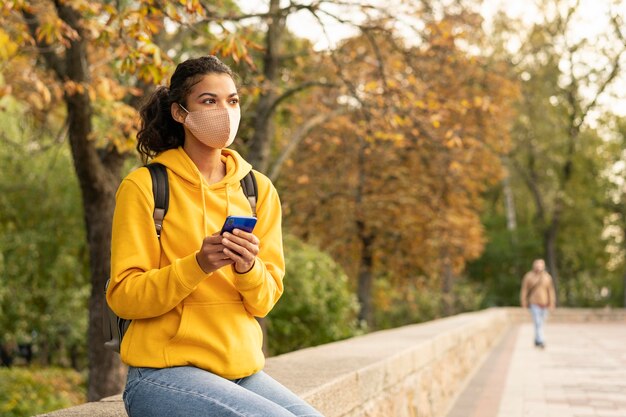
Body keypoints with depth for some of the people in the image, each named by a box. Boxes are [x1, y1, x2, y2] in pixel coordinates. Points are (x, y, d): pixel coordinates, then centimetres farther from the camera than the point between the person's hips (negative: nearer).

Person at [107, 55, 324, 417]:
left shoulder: (259, 189, 8)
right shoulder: (144, 186, -5)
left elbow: (266, 300, 5)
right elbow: (123, 296, -8)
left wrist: (248, 268, -17)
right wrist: (197, 266, -23)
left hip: (243, 370, 5)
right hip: (165, 372, -5)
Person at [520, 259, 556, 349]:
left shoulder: (547, 277, -2)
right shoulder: (528, 276, -7)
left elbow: (550, 291, 1)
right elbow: (524, 290, -2)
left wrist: (552, 303, -4)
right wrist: (524, 303, -5)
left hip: (544, 303, 3)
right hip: (534, 303, -3)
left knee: (541, 322, 13)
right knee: (538, 322, -14)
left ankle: (537, 340, 29)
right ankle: (541, 341, -18)